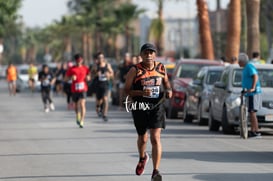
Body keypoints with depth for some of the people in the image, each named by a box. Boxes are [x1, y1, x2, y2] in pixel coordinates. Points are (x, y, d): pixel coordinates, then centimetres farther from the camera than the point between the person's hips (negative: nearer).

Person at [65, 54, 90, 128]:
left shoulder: (85, 68, 6)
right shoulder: (72, 69, 1)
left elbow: (88, 77, 20)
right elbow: (66, 78, 4)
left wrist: (88, 78, -3)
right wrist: (71, 77, -16)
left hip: (83, 89, -1)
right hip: (74, 89, 1)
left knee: (82, 104, -16)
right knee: (76, 105, 14)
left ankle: (82, 122, -19)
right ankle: (78, 117, 43)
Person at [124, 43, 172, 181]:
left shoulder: (161, 68, 3)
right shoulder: (135, 70, -7)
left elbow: (166, 81, 23)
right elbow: (126, 90, -7)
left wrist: (168, 90, 1)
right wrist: (141, 92, -22)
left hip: (157, 107, 0)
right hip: (140, 108, 0)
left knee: (155, 138, -13)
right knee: (142, 138, 17)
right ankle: (142, 158, 51)